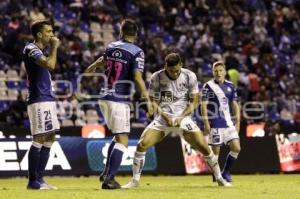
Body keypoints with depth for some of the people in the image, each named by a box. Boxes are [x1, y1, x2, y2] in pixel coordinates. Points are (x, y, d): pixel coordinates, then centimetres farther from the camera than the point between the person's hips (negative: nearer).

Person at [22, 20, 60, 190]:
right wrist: (54, 47, -15)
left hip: (48, 99, 10)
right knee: (39, 139, -11)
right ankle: (33, 181, -8)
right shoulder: (31, 49, -12)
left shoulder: (40, 51, 19)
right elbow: (50, 65, -24)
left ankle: (39, 179, 13)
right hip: (38, 100, -10)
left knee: (50, 139, 10)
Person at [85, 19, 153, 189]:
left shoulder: (111, 47, 10)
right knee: (122, 140, -5)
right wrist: (148, 100, -19)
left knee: (118, 136, 22)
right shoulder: (137, 52, -9)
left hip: (105, 98, 7)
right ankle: (109, 179, -15)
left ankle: (107, 173, 17)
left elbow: (102, 61, 32)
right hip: (119, 101, -7)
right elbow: (137, 78, -20)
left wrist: (92, 68, 53)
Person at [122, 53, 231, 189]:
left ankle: (219, 179, 8)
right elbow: (153, 101, 0)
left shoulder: (189, 76, -7)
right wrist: (165, 116, -16)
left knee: (203, 147, -11)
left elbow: (194, 101, -1)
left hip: (183, 117, 0)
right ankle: (135, 180, -1)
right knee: (142, 144, -17)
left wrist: (181, 117, -14)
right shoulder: (157, 77, -6)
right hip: (163, 117, 0)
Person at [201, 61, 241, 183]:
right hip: (215, 124, -5)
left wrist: (237, 121, 9)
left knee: (236, 148, -2)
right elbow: (204, 105, -7)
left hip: (228, 122, 5)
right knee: (215, 150, -3)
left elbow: (234, 104, 16)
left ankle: (226, 172, 14)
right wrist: (206, 123, -14)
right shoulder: (208, 86, -4)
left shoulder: (230, 86, 11)